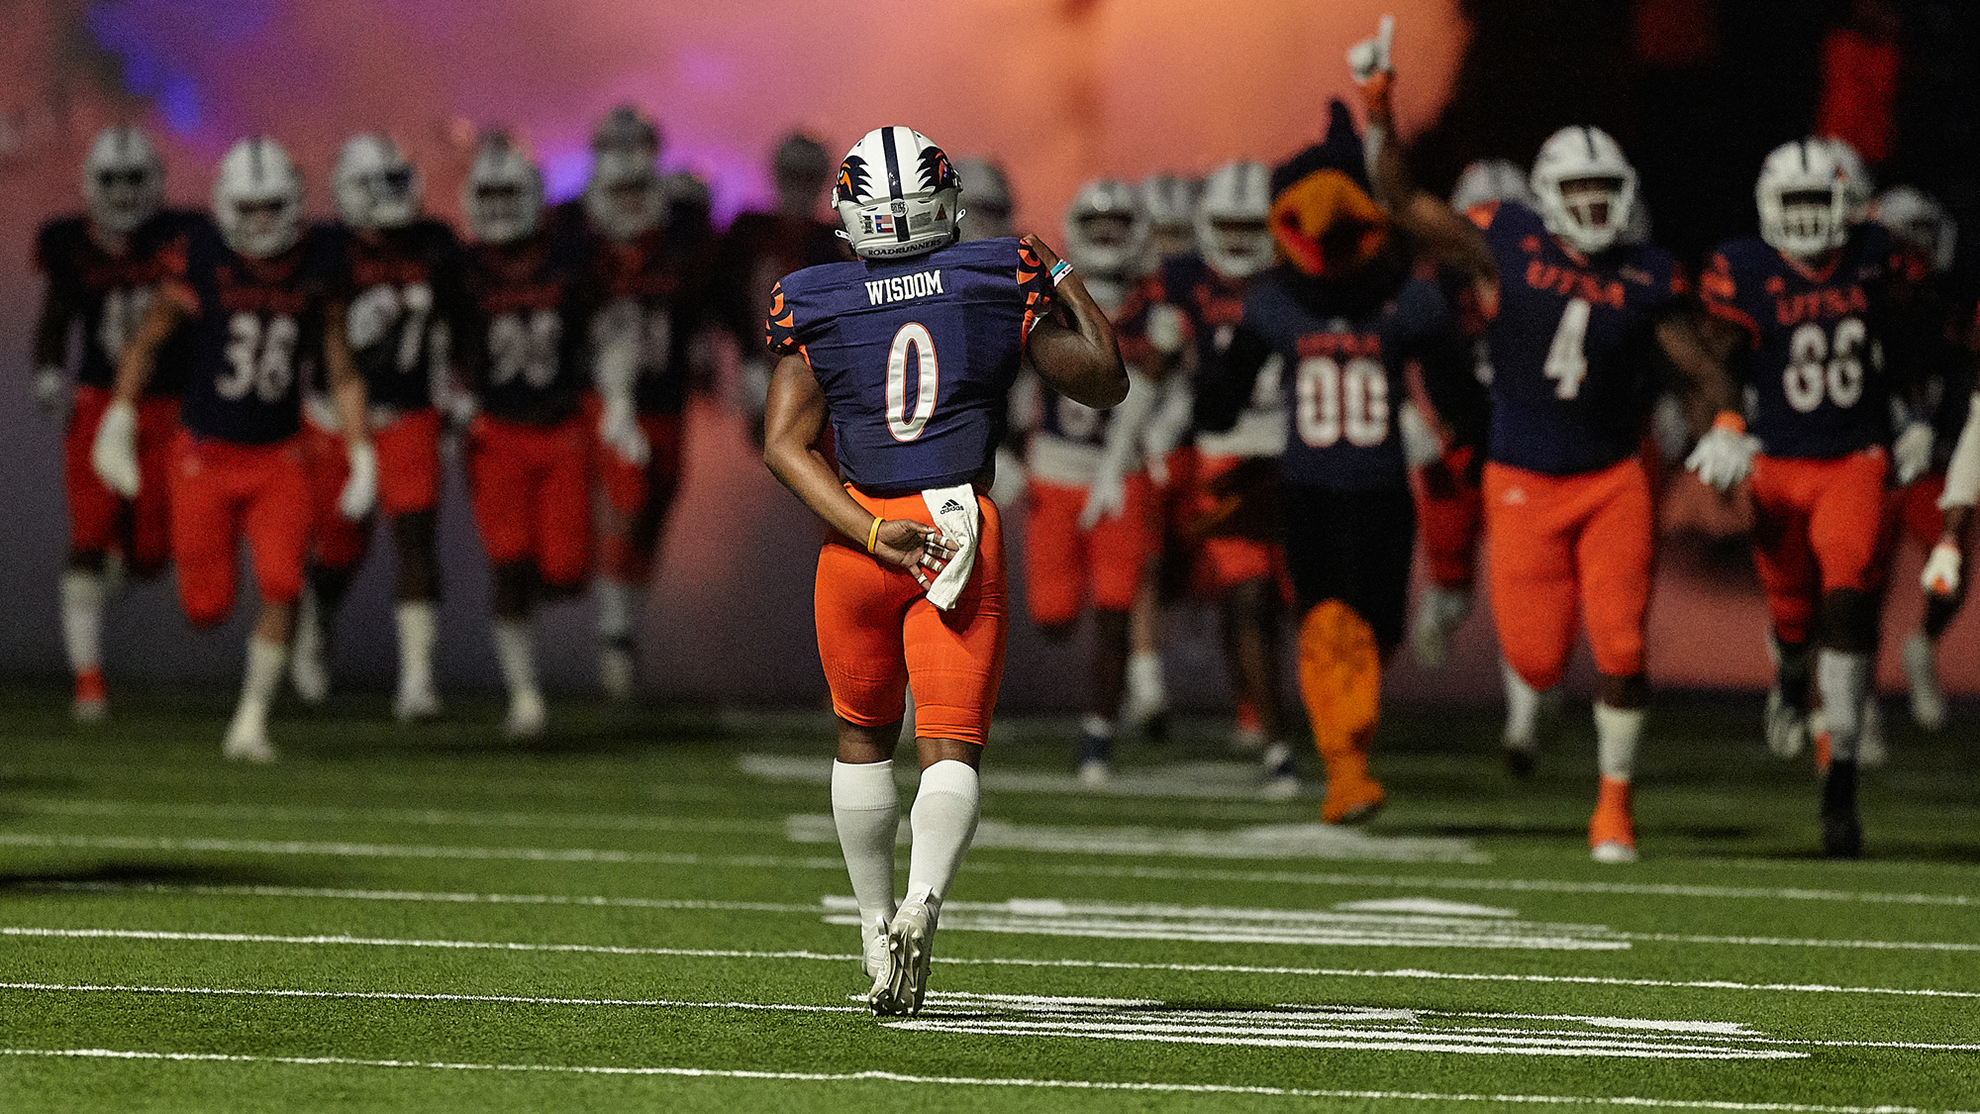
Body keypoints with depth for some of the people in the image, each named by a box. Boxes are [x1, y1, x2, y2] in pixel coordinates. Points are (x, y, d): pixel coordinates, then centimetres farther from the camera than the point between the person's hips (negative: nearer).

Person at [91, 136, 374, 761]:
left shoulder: (315, 269, -2)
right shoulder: (202, 259, -10)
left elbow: (342, 371, 5)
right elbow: (147, 341, -2)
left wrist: (362, 458, 0)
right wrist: (119, 420, -11)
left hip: (279, 457, 2)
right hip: (207, 452, -2)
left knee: (281, 588, -15)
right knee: (207, 606, 0)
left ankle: (252, 720, -3)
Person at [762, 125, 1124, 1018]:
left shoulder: (814, 305, 2)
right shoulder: (999, 283, 2)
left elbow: (785, 443, -6)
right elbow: (1105, 382, 11)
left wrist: (869, 532, -10)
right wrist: (1066, 283, 23)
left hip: (859, 527, 1)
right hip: (964, 526, -1)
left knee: (864, 734, 22)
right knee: (952, 746, -4)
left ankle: (876, 928, 24)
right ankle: (921, 903, -30)